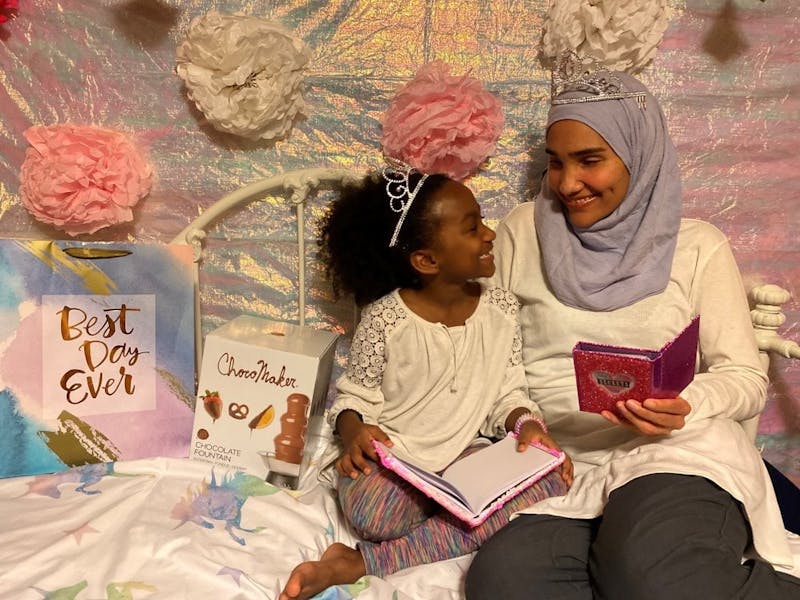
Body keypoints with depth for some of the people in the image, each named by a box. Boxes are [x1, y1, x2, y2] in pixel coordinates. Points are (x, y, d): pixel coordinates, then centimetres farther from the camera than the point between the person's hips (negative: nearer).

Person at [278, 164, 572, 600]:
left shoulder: (501, 308, 0)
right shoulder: (385, 319, -11)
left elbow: (507, 393, 7)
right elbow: (353, 397, -2)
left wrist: (527, 425, -14)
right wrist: (353, 433, -24)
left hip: (464, 456, 6)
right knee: (371, 513, -40)